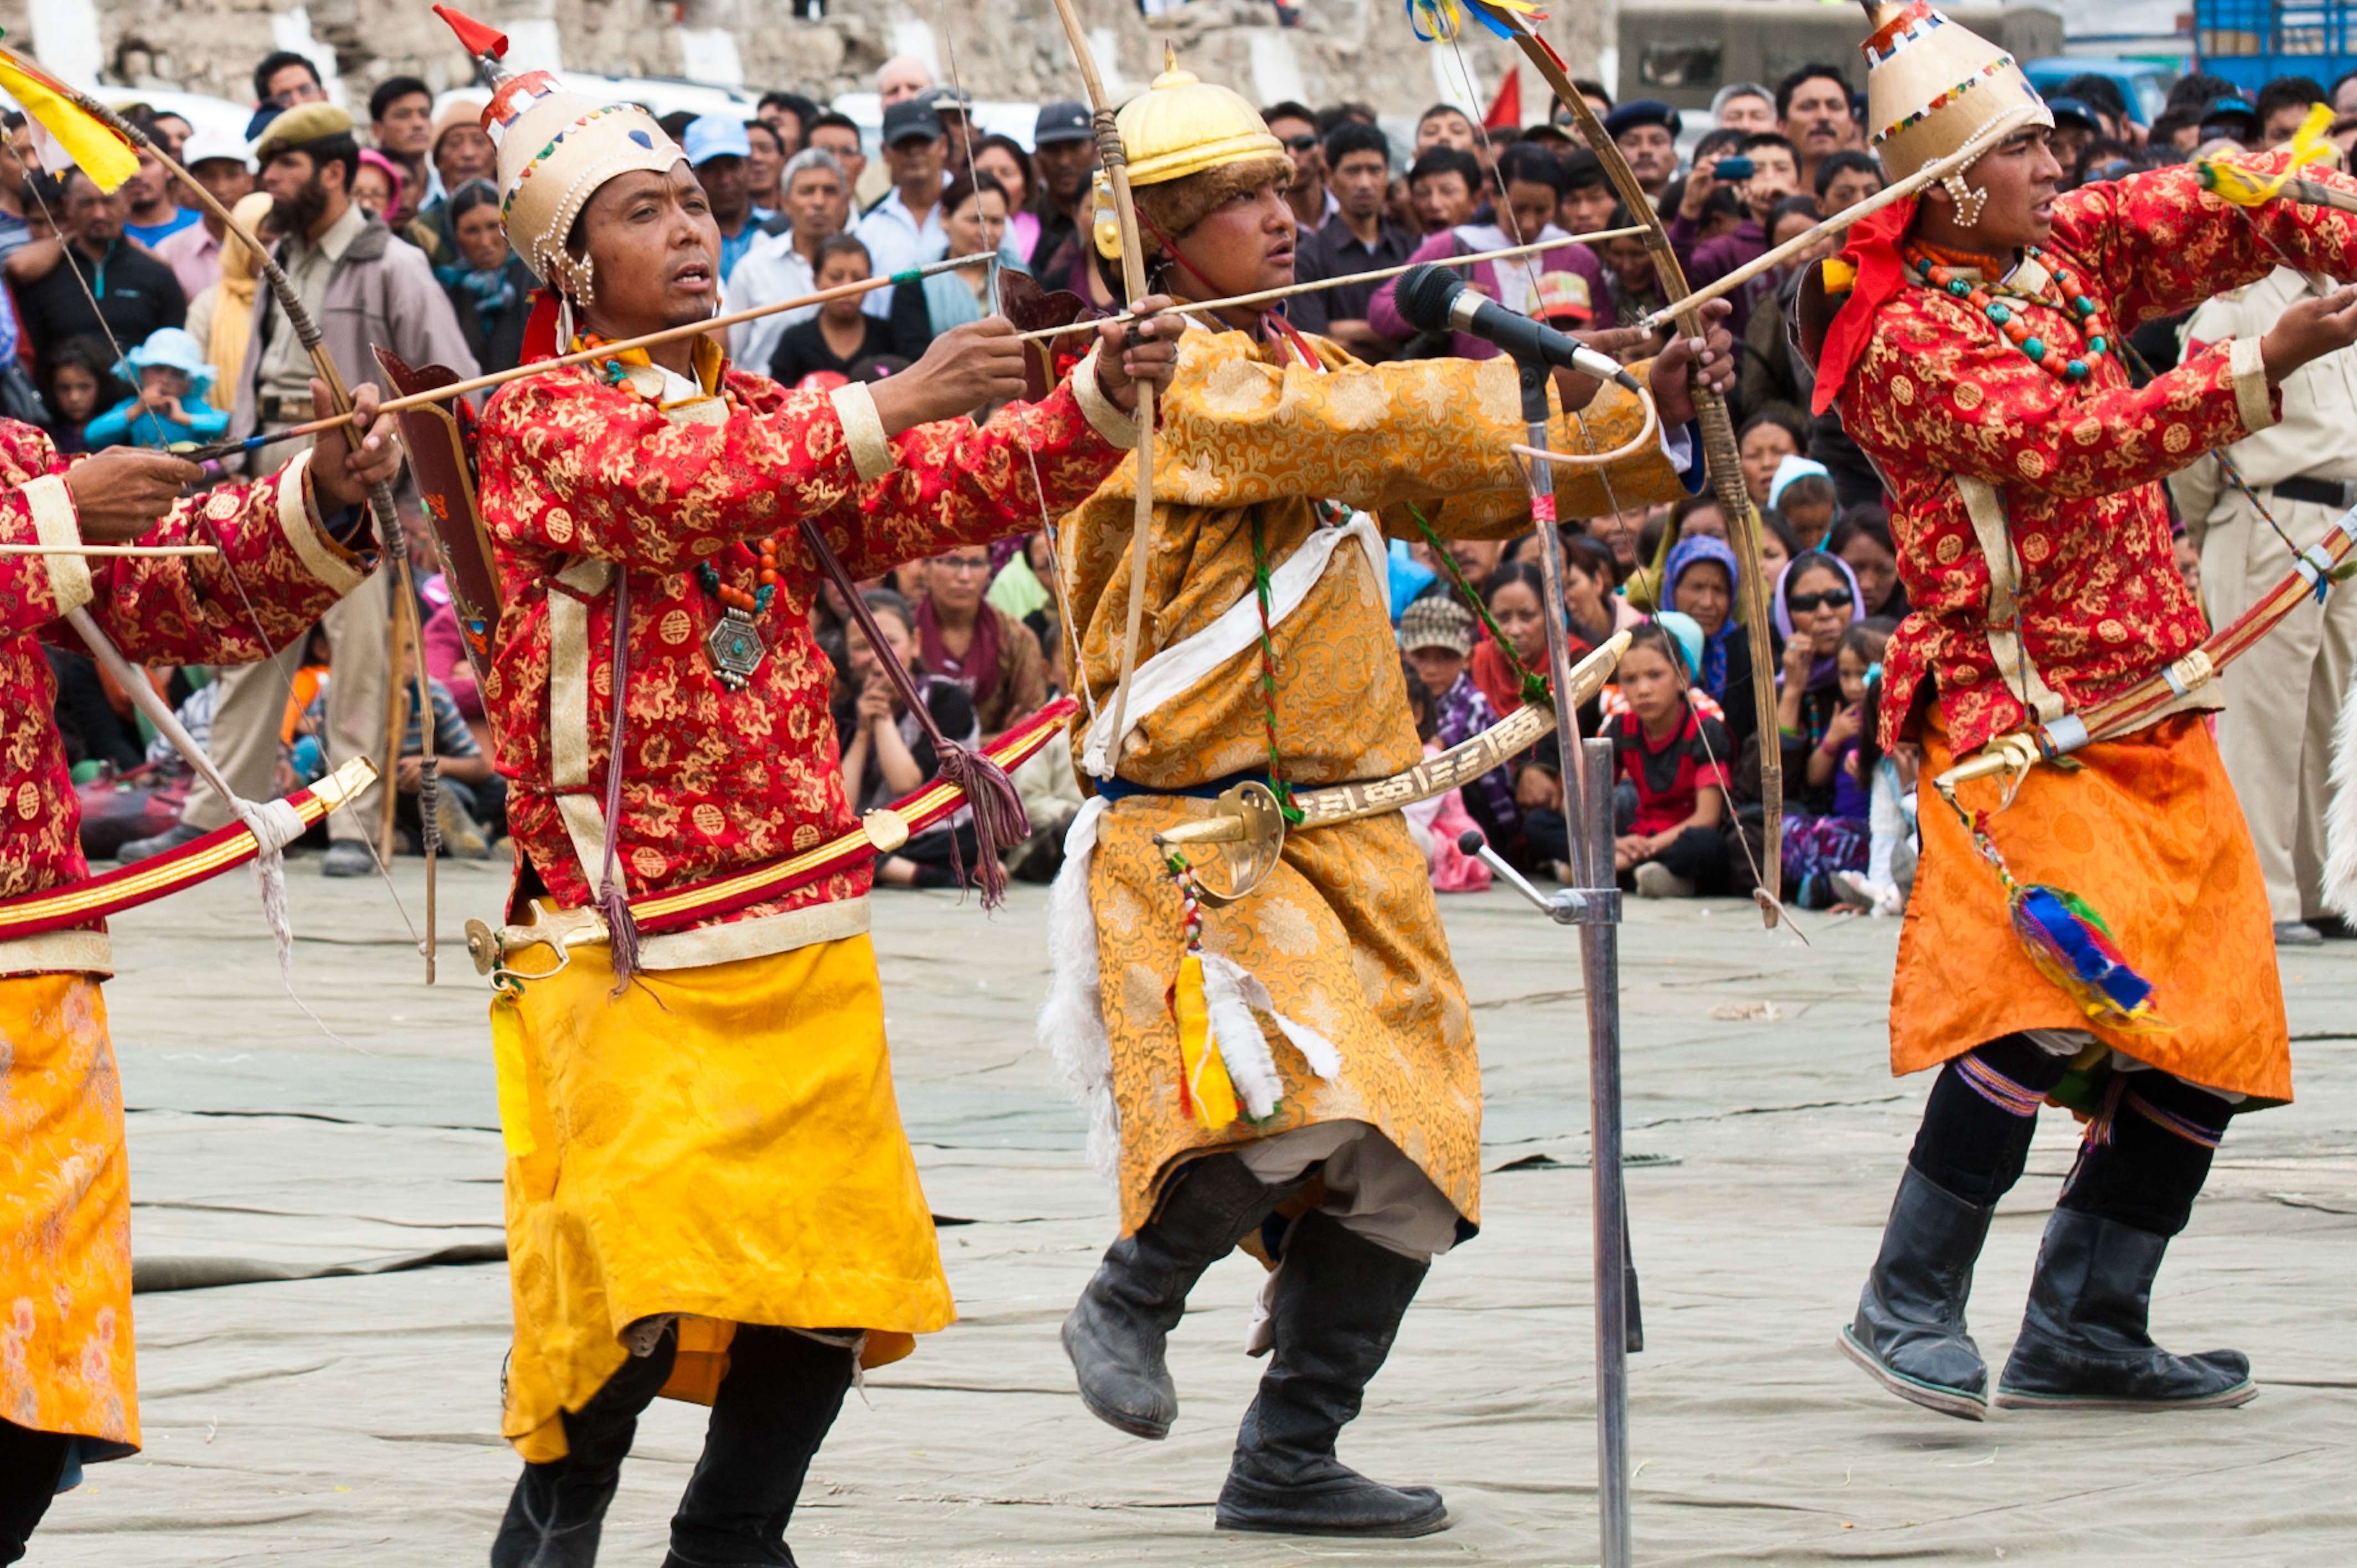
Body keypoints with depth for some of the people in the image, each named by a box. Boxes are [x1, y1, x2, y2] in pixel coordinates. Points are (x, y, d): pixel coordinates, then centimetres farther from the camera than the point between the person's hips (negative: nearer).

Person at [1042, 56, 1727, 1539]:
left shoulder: (1300, 366, 16)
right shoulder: (1167, 384, -10)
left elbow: (1475, 476, 16)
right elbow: (1358, 427, -24)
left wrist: (1645, 420, 3)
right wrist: (1544, 382, -21)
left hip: (1346, 832, 9)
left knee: (1404, 1161, 5)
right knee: (1292, 1098, -26)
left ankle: (1291, 1458, 15)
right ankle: (1131, 1299, 0)